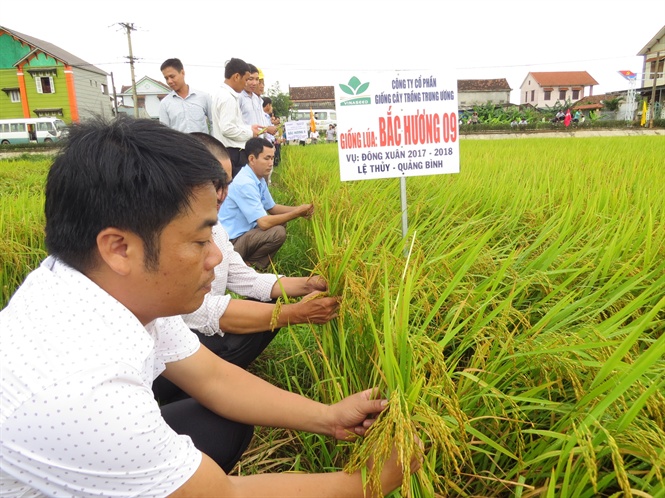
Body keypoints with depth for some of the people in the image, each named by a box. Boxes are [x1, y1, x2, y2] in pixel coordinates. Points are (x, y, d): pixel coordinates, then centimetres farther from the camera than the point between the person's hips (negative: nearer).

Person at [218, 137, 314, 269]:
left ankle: (255, 265, 5)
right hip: (231, 241, -10)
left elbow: (272, 208, 17)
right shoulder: (245, 183, -24)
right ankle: (247, 264, -3)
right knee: (278, 232, -24)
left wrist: (298, 209, 0)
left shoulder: (259, 179, 5)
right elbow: (264, 223, -26)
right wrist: (297, 213, -17)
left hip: (244, 232, 10)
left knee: (280, 223, 11)